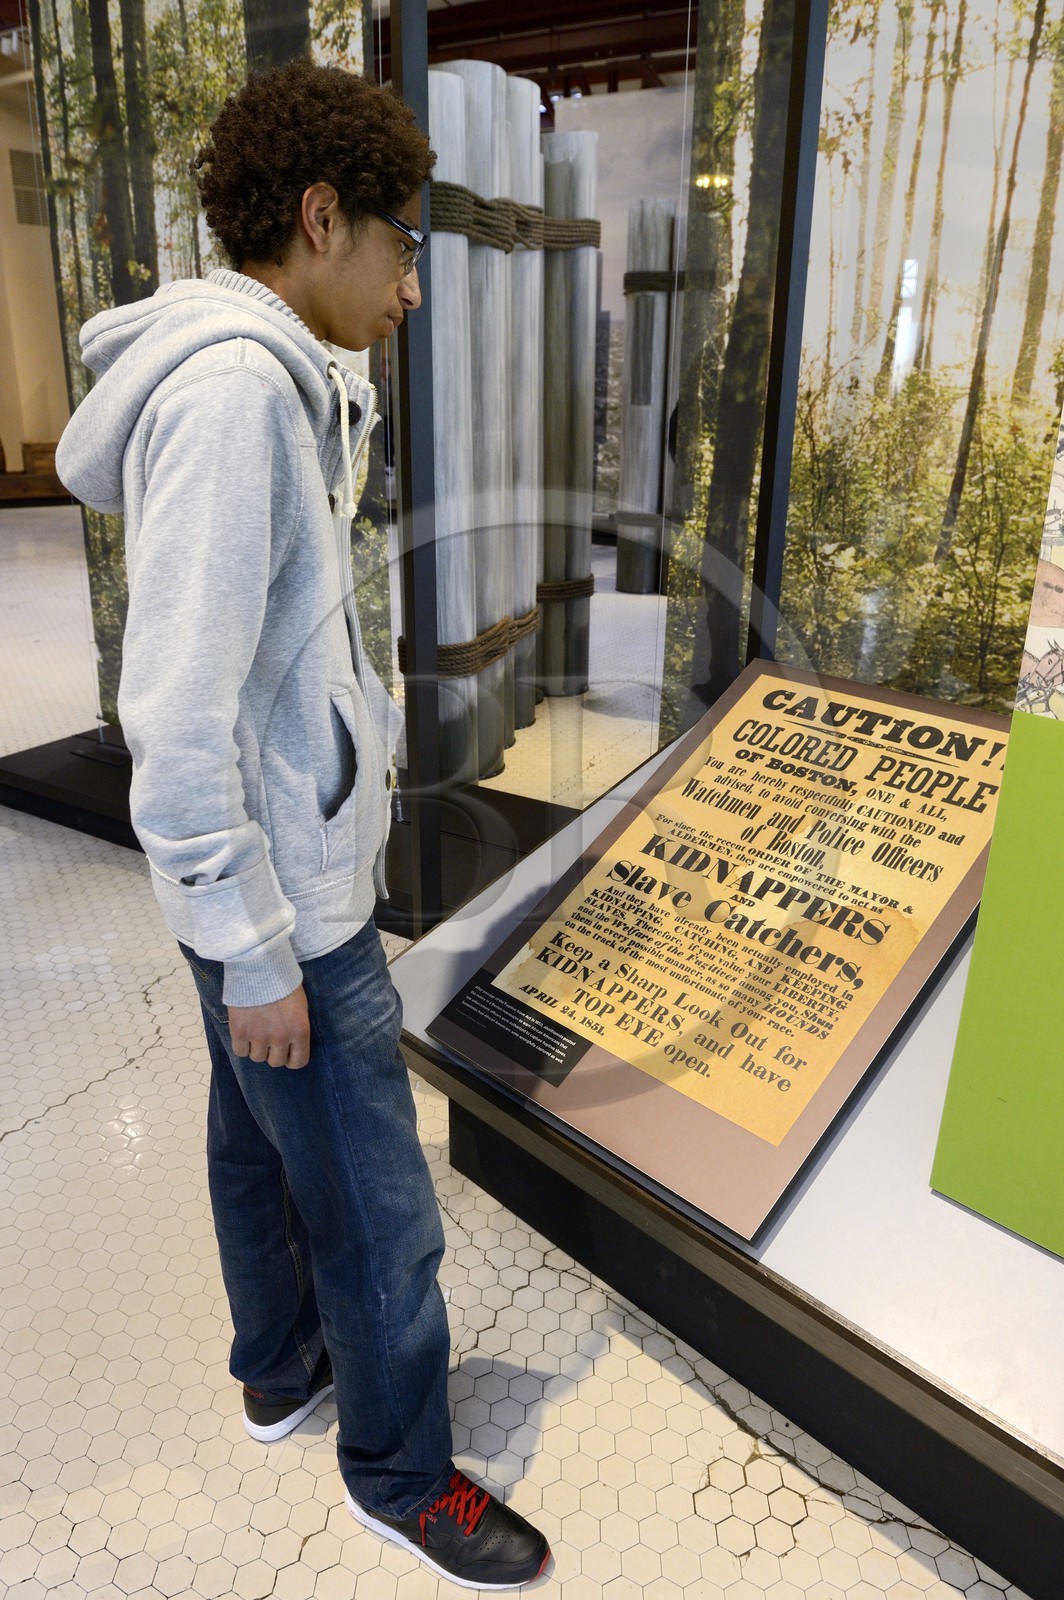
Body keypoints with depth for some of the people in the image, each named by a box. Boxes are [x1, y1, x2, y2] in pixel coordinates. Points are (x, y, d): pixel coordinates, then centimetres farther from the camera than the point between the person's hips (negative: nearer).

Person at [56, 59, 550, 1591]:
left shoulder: (273, 384, 7)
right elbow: (176, 722, -25)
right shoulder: (234, 392, -23)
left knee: (261, 1138, 26)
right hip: (289, 904, -10)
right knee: (377, 1212, 9)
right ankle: (404, 1474, 34)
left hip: (293, 872, 10)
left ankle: (281, 1367, 50)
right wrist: (257, 954, -19)